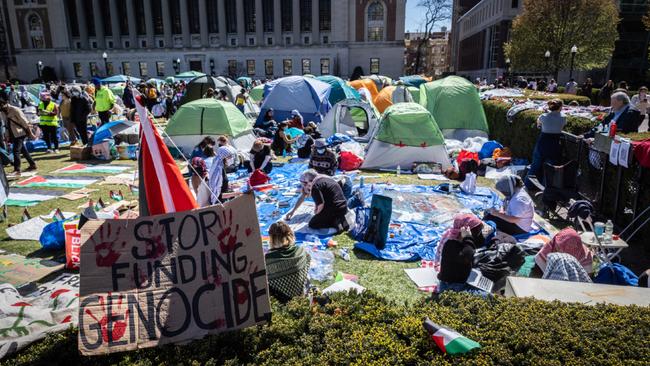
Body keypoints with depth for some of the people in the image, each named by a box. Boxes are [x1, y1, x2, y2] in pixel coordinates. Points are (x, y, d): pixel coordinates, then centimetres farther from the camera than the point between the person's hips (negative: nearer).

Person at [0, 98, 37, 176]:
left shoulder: (15, 110, -16)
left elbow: (25, 122, -14)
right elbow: (7, 124, 13)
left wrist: (30, 133, -13)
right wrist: (8, 136, 13)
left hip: (20, 133, -8)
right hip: (13, 134, 8)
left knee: (16, 150, -14)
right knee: (22, 150, 15)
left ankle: (17, 170, -13)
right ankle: (32, 165, 28)